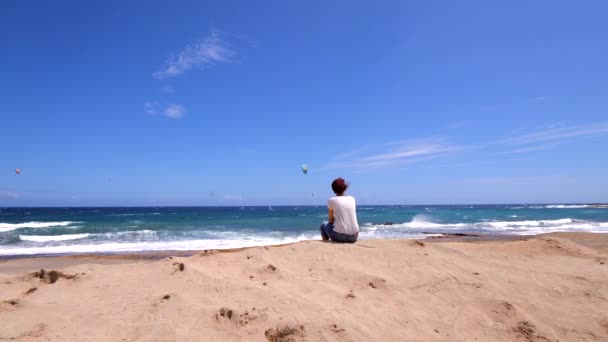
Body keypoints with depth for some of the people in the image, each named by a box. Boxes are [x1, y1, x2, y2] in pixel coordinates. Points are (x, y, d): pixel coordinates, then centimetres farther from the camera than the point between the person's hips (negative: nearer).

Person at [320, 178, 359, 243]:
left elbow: (331, 221, 5)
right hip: (354, 237, 4)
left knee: (324, 224, 26)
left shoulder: (331, 200, -2)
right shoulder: (352, 199, 9)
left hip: (339, 236, -4)